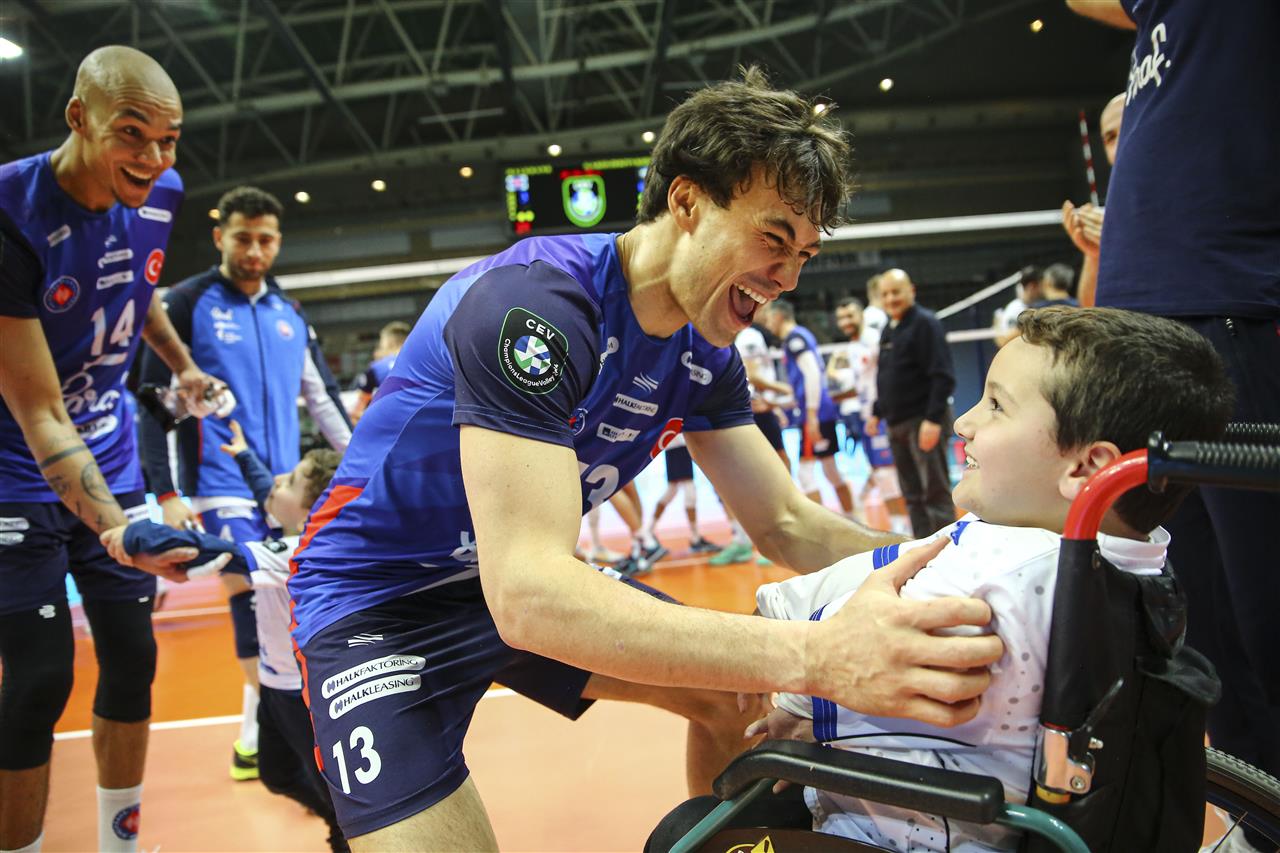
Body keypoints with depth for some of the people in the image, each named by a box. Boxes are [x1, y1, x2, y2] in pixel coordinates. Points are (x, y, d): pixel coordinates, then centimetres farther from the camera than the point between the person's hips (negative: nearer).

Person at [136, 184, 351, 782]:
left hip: (285, 484, 5)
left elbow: (321, 396, 18)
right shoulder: (189, 301, -2)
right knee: (253, 600, -11)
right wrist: (165, 494, -11)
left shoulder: (289, 313, 12)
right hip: (224, 485, -5)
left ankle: (259, 738, 20)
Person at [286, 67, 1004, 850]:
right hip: (378, 598, -7)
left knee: (739, 697, 6)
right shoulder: (534, 302, -32)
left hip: (532, 583, 8)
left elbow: (784, 523, -2)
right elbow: (527, 593, -41)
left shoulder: (705, 351, -5)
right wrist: (815, 655, -48)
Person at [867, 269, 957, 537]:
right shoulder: (889, 330, 16)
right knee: (912, 495, 11)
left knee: (935, 492, -5)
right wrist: (877, 412, 21)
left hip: (924, 422, -8)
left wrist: (933, 419, -23)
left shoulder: (925, 323, -10)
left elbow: (943, 377, -17)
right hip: (896, 423, 8)